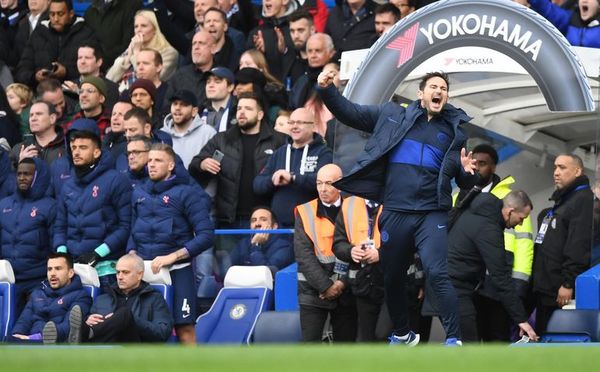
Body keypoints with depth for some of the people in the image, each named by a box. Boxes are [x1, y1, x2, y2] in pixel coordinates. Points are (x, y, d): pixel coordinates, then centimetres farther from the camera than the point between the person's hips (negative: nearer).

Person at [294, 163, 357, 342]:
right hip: (313, 290, -1)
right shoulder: (305, 212, 4)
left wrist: (343, 282, -12)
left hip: (346, 290, 1)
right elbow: (303, 254, -4)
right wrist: (325, 286, -12)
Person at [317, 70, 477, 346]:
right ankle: (402, 334, 33)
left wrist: (467, 172, -10)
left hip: (432, 215, -2)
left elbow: (464, 183, 14)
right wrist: (327, 91, -6)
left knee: (437, 274, -19)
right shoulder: (392, 116, 8)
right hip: (395, 213, 2)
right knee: (392, 278, 12)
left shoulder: (453, 131, 9)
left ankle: (454, 339, -19)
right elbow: (349, 113, 10)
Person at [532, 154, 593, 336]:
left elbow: (580, 245, -20)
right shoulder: (560, 201, 24)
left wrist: (568, 283, -24)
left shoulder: (584, 200, -9)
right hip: (546, 290, 11)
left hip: (563, 293, -11)